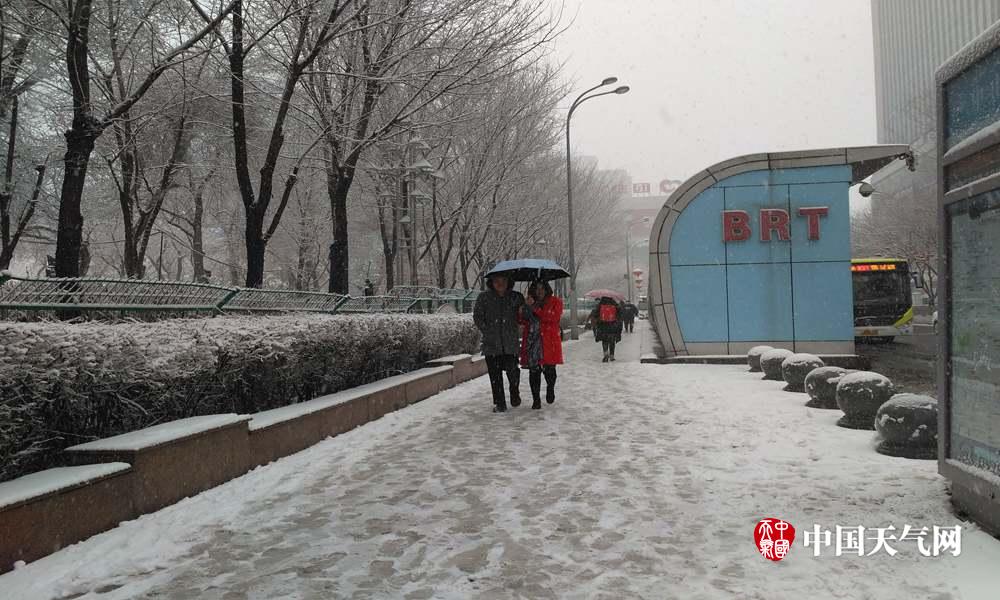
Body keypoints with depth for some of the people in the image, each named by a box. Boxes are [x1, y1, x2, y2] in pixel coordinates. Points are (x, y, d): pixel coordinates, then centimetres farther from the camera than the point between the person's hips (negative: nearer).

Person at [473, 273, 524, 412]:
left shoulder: (516, 297, 8)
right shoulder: (484, 298, 4)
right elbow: (477, 316, 3)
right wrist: (487, 331, -4)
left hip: (511, 342, 0)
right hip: (491, 343, 0)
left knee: (512, 371, -6)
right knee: (495, 374, 0)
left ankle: (515, 395, 23)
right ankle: (499, 403, 10)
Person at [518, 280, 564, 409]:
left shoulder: (555, 301, 4)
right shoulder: (528, 301, 14)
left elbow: (554, 317, -13)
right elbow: (523, 321, 10)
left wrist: (535, 308, -15)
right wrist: (526, 308, -10)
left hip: (549, 341, -2)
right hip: (532, 341, 2)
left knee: (549, 369, -2)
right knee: (534, 370, -1)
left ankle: (550, 389, 30)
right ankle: (536, 399, 8)